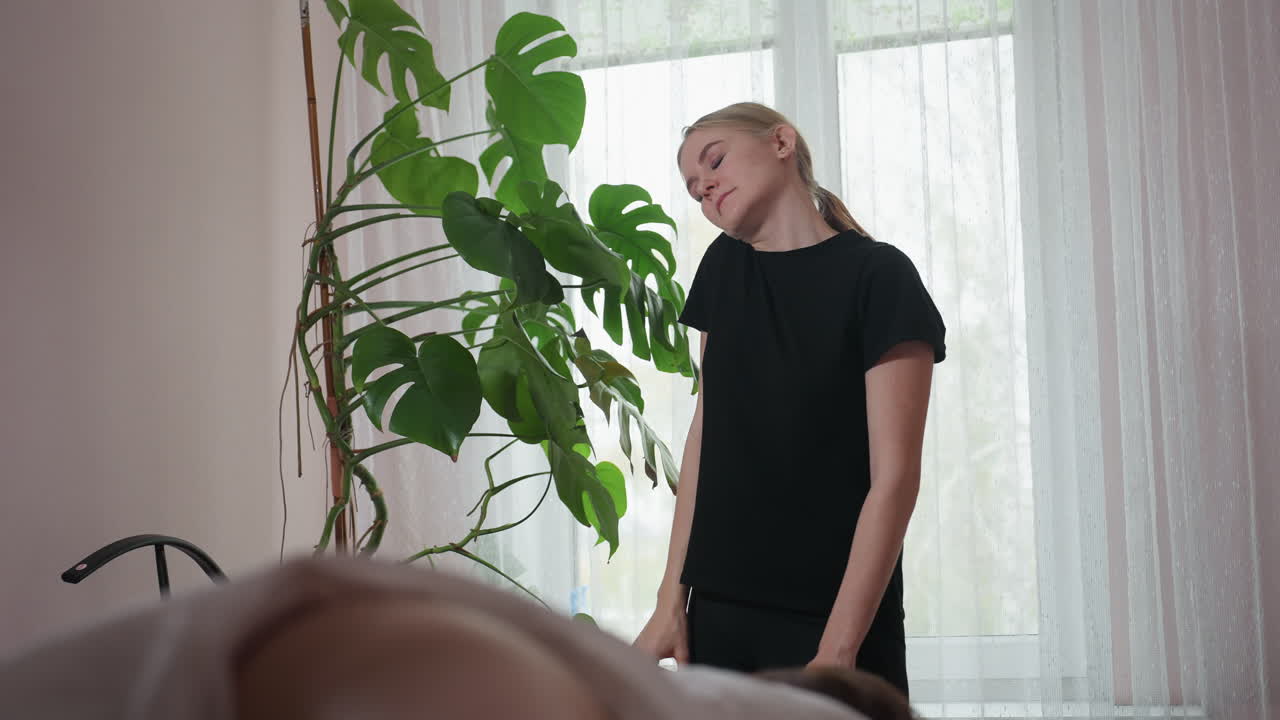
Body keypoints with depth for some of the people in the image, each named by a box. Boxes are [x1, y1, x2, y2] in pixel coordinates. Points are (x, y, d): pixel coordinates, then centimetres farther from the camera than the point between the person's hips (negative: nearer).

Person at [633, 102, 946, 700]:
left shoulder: (876, 275, -9)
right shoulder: (723, 268, 9)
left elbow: (893, 477, -13)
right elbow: (704, 433, 8)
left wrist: (837, 650, -18)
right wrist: (672, 600, 3)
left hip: (833, 622, -4)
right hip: (717, 612, 5)